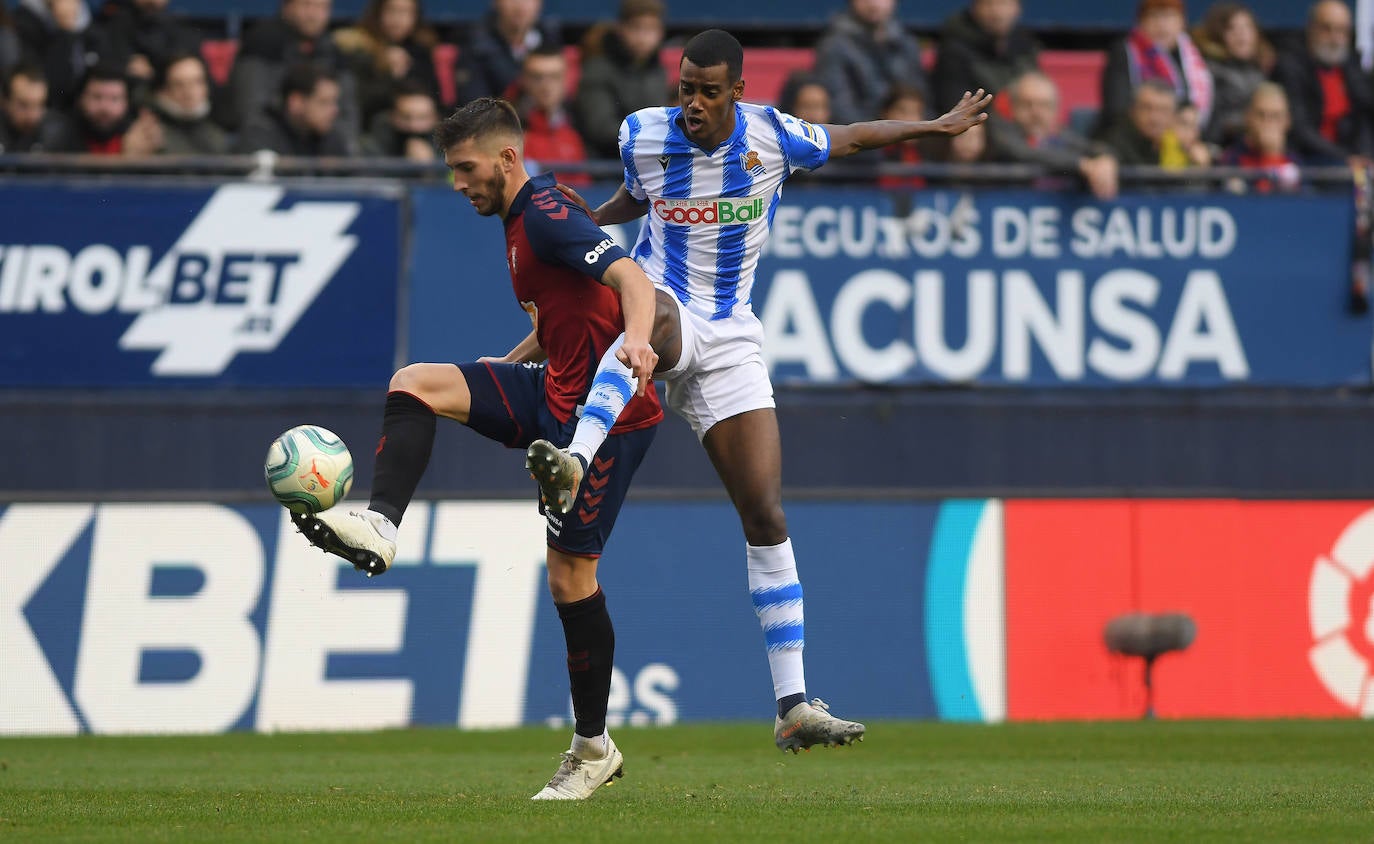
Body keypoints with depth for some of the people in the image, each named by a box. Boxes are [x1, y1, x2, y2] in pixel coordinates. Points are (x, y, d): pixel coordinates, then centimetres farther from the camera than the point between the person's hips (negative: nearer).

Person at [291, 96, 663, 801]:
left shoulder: (546, 215, -16)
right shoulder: (519, 222, 16)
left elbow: (630, 276, -30)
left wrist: (636, 342, -49)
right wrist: (508, 364, 24)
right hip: (555, 393, 10)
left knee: (570, 575, -6)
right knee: (413, 384, -6)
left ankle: (592, 748, 6)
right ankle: (380, 526, -20)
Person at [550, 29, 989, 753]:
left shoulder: (772, 136, -5)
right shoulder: (642, 135, -4)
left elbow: (852, 137, 15)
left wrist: (938, 126, 20)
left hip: (730, 339, 2)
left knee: (766, 517, -5)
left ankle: (792, 707, -3)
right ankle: (575, 462, -69)